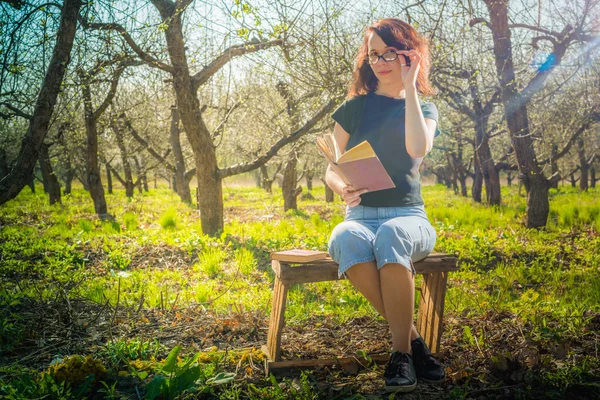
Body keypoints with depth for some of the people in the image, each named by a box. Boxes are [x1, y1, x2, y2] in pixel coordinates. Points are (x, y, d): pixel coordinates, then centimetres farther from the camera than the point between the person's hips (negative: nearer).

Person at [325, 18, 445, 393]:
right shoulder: (354, 108, 12)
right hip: (361, 216, 1)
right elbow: (332, 170, 8)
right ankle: (413, 337, -27)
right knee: (347, 239, -37)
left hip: (409, 217, -1)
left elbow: (418, 148, -15)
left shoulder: (424, 109, 10)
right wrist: (344, 189, -16)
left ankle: (401, 349, -29)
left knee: (391, 235, -39)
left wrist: (409, 87, -7)